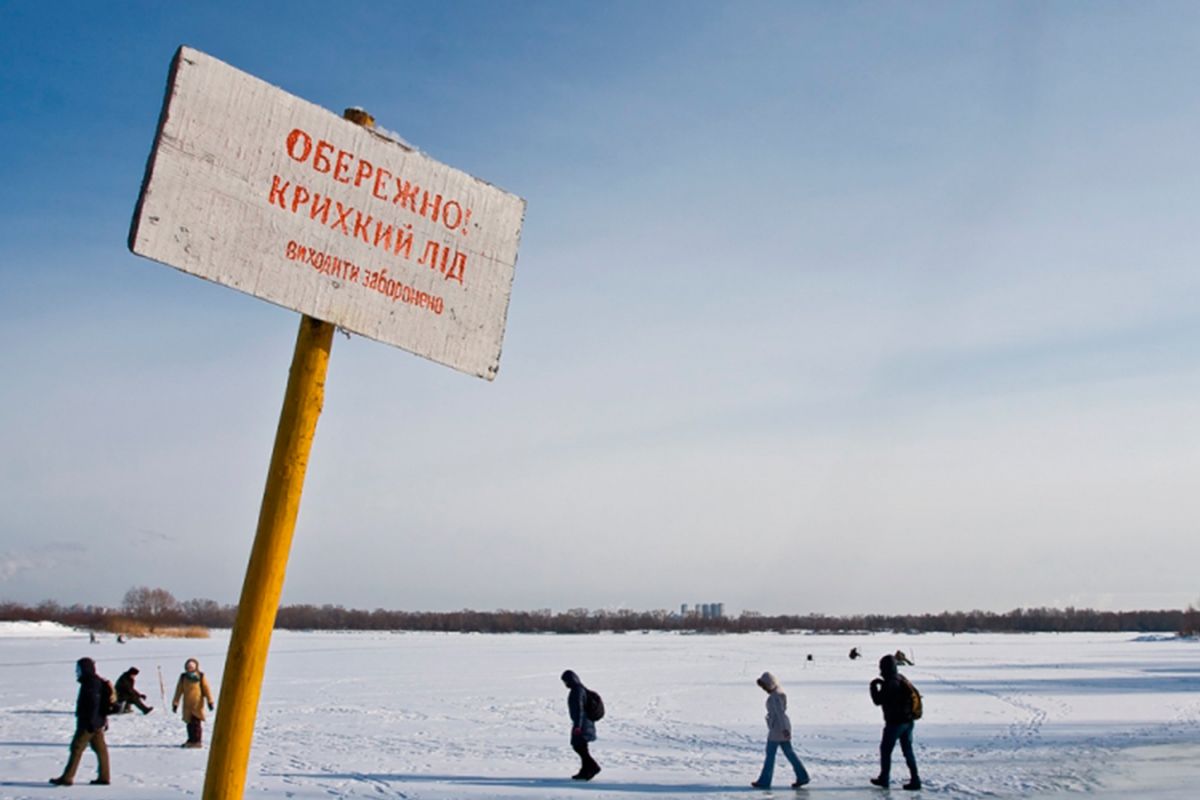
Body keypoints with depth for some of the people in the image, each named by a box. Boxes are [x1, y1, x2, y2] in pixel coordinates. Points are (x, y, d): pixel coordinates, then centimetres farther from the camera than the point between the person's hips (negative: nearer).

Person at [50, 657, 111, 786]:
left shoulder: (91, 684, -16)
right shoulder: (98, 682, 16)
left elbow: (93, 704, -23)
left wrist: (90, 723, -25)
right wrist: (104, 721, 26)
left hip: (88, 724, -10)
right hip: (97, 723, 10)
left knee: (77, 748, -5)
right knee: (100, 749, 9)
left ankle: (67, 778, -3)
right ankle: (104, 777, 10)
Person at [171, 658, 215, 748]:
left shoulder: (201, 677, -3)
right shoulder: (183, 677, 4)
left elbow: (206, 689, -3)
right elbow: (179, 691, 7)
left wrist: (210, 701, -7)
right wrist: (175, 703, 6)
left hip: (198, 704, -3)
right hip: (187, 705, 3)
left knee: (197, 722, -6)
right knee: (189, 722, 8)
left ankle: (197, 741, 1)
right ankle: (191, 740, 21)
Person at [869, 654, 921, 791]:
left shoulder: (890, 683, -20)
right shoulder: (902, 679, 7)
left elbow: (878, 700, -17)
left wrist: (874, 686, -3)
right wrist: (883, 684, 17)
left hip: (895, 722, -8)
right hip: (908, 721, 8)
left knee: (885, 749, 7)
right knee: (908, 750, 12)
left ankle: (884, 779, 15)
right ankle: (915, 780, 9)